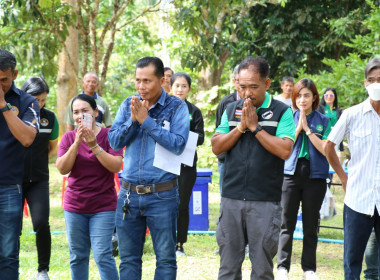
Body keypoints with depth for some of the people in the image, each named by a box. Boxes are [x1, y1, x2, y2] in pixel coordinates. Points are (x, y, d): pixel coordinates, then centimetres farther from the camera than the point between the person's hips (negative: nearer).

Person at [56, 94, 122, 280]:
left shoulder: (109, 135, -4)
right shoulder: (69, 137, 3)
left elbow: (116, 166, -15)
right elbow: (62, 169, -8)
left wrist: (94, 146, -23)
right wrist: (77, 143, -19)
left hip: (103, 206, -3)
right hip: (74, 205, 3)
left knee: (103, 256, -10)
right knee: (78, 256, 7)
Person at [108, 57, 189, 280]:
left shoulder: (177, 107, -5)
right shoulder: (128, 105, 7)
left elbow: (178, 144, -18)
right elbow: (114, 142, 1)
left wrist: (146, 120, -18)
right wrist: (132, 120, -14)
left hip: (162, 194, -4)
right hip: (129, 193, 4)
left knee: (166, 259, 5)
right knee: (128, 259, 11)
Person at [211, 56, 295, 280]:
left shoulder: (281, 112, -2)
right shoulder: (232, 110, 11)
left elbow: (285, 150, -14)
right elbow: (217, 147, 4)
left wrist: (255, 126, -12)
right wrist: (241, 127, -7)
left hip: (265, 201, -3)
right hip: (231, 198, 3)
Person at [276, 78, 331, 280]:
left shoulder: (323, 121, 4)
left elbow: (326, 150, -7)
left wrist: (307, 129, -10)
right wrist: (298, 126, -10)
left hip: (315, 176, 0)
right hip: (291, 173, 0)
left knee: (310, 225, 7)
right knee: (287, 224, -2)